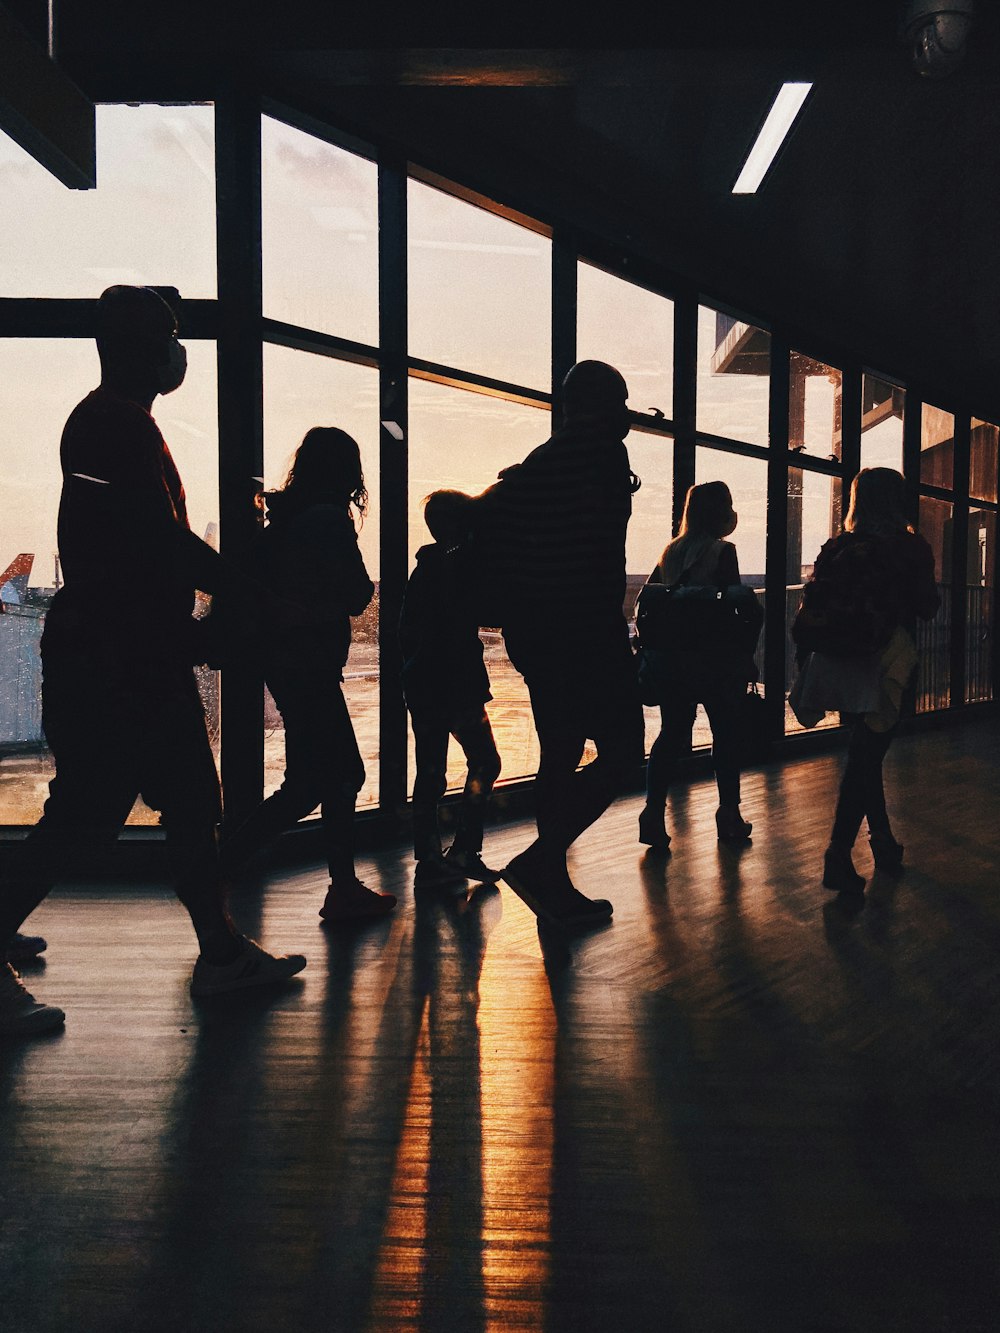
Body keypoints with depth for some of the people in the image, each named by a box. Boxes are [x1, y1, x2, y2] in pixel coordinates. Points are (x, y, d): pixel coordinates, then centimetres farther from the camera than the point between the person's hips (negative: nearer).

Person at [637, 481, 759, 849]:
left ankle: (653, 813, -3)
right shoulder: (723, 552, -11)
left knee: (671, 735, 7)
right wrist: (745, 660, -8)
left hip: (674, 662, 5)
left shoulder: (671, 552, 7)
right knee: (727, 735, 8)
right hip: (716, 662, -5)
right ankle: (730, 817, 17)